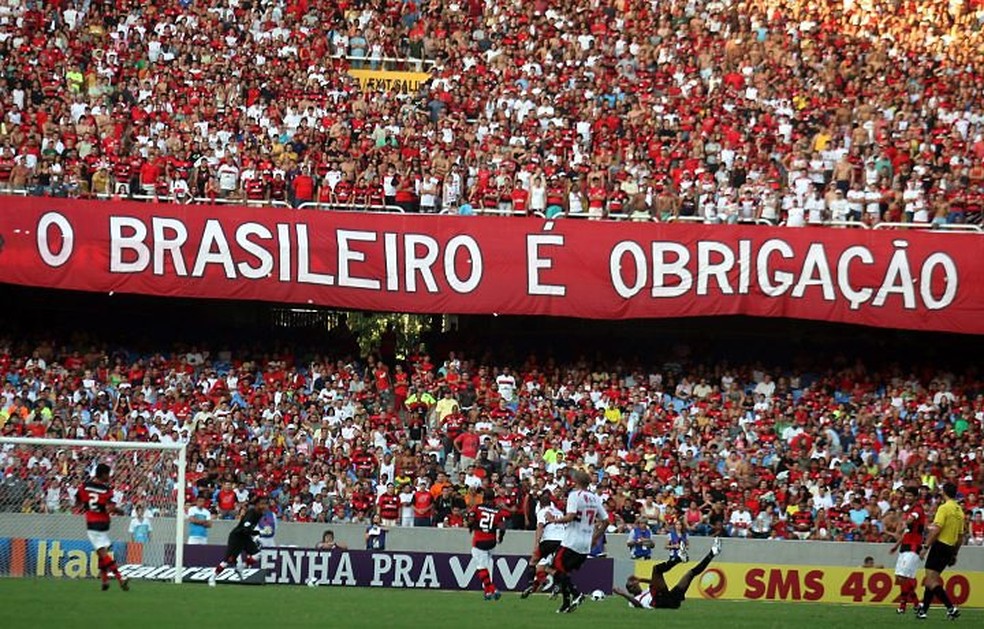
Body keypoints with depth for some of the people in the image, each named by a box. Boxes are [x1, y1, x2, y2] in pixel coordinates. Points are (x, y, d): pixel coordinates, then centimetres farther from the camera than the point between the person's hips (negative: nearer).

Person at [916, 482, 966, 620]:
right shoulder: (959, 511, 13)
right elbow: (961, 536, 18)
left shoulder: (944, 508, -11)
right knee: (931, 580, 16)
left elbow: (936, 530, -19)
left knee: (931, 580, -10)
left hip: (940, 545, -8)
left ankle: (951, 608, -20)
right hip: (950, 548, 8)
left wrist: (926, 546, -14)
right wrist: (954, 554, 25)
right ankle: (923, 609, 18)